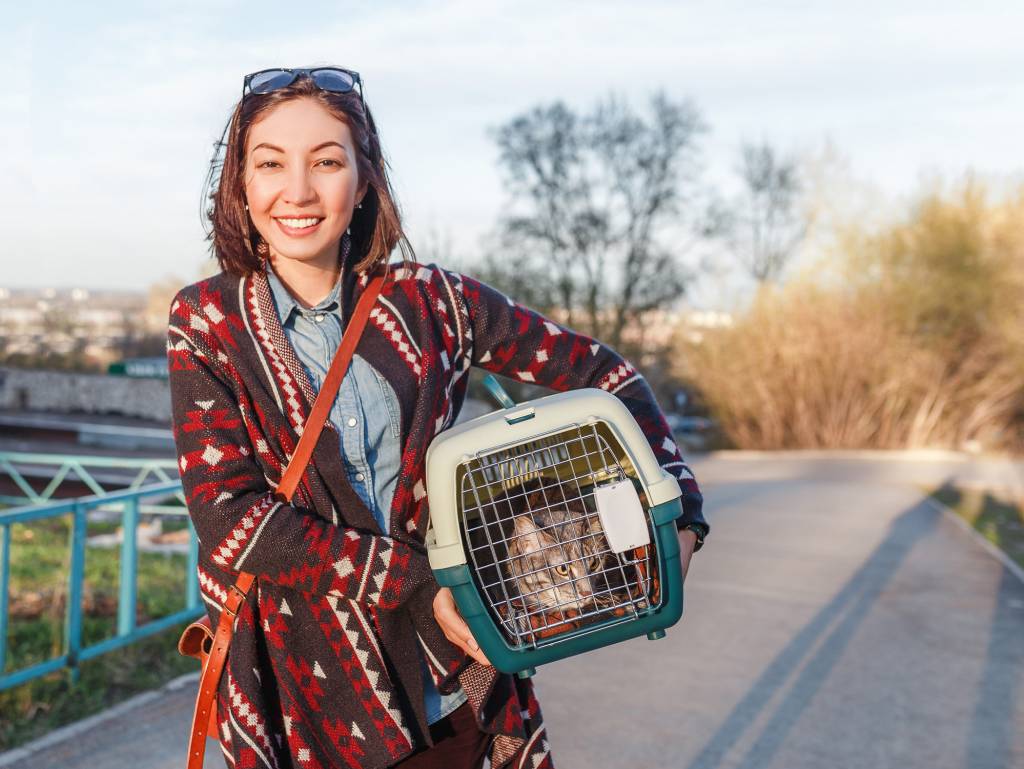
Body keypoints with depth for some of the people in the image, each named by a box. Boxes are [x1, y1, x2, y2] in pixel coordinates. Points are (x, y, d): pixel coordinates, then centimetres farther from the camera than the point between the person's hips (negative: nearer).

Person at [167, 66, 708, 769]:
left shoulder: (429, 301, -3)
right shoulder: (207, 321, -6)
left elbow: (598, 372, 3)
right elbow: (229, 517, -14)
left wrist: (677, 514, -9)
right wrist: (416, 581, -19)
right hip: (307, 696, -1)